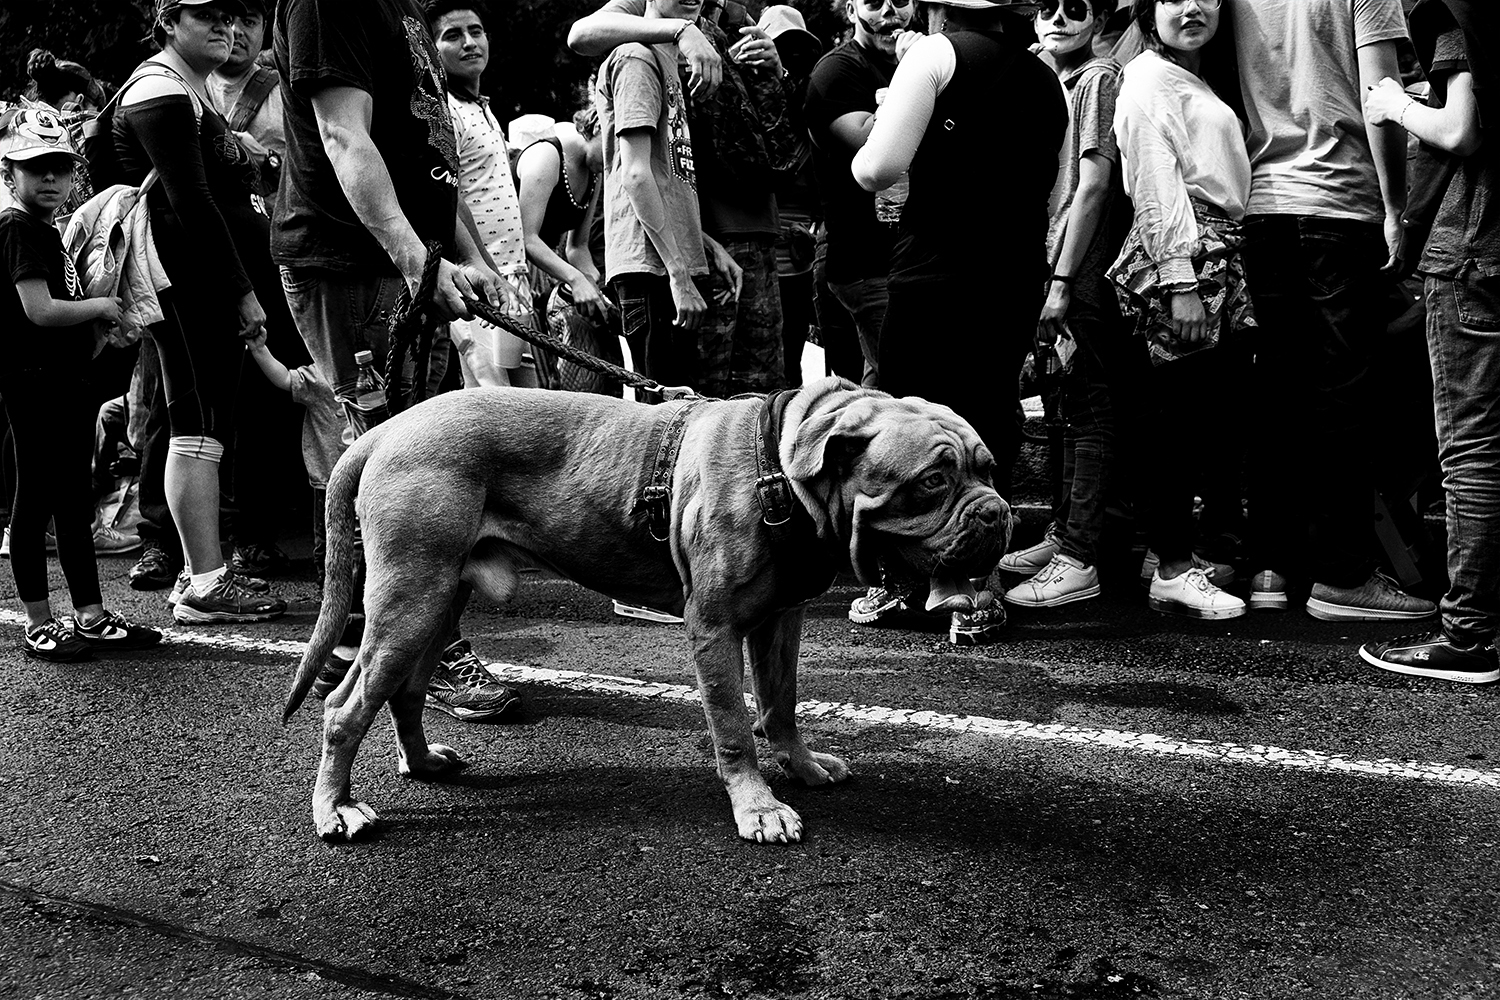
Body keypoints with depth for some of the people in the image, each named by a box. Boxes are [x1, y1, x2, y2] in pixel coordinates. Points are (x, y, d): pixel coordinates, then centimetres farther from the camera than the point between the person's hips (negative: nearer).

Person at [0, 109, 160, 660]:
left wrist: (105, 327, 6)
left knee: (75, 503, 12)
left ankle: (91, 618, 18)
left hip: (65, 381, 10)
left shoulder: (48, 232, 17)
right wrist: (101, 306, -10)